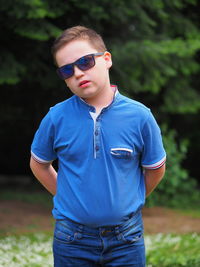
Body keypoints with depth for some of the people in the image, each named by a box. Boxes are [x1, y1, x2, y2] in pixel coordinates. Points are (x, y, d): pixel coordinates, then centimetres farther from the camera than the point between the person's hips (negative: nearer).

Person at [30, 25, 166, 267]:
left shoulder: (139, 116, -7)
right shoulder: (56, 117, -6)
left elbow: (155, 169, 7)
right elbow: (39, 164, 11)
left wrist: (128, 202, 9)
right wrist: (67, 197, 8)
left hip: (126, 238, 0)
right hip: (72, 238, 0)